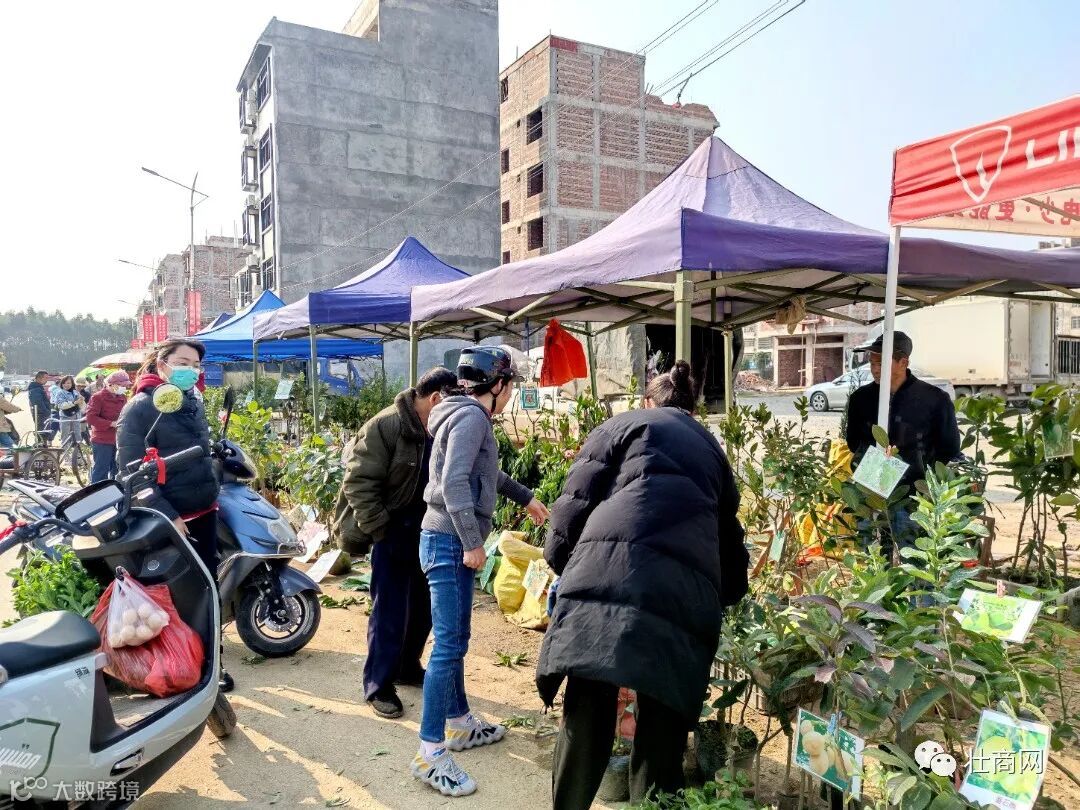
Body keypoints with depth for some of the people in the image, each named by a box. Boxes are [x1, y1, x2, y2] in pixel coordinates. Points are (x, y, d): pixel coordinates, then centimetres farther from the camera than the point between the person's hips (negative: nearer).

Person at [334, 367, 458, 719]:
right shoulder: (386, 426, -17)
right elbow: (358, 481, -18)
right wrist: (379, 529, -18)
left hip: (429, 531, 7)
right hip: (394, 531, -7)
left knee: (423, 606, 17)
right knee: (390, 612, 0)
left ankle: (407, 666, 36)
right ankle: (378, 686, 15)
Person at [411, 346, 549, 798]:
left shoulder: (471, 416, 17)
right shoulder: (471, 415, -15)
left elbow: (486, 473, 32)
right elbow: (454, 483, -25)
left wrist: (526, 498, 40)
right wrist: (473, 543, -23)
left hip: (454, 543, 10)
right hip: (450, 542, -10)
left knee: (455, 641, 18)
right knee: (447, 646, -7)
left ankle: (460, 724, 30)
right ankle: (430, 753, 0)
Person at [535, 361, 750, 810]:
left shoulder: (623, 424, 20)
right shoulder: (711, 447, 31)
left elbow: (576, 500, 7)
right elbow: (730, 535, 33)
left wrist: (558, 562, 19)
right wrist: (726, 595, 47)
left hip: (611, 568, -3)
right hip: (689, 585, 3)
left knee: (588, 710, 7)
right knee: (663, 719, 12)